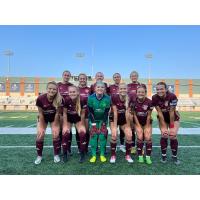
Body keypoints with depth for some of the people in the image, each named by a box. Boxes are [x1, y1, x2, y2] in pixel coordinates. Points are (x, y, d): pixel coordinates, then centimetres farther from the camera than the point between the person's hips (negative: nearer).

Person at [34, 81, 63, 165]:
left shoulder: (59, 99, -29)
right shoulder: (40, 98, -29)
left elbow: (57, 113, -17)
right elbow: (40, 113, -17)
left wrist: (55, 126, -13)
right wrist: (41, 127, -13)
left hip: (54, 118, 0)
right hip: (43, 118, 1)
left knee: (56, 135, -8)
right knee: (40, 135, -7)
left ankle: (56, 155, 12)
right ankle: (39, 156, 14)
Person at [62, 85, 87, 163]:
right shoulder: (66, 100, -27)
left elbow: (82, 114, -14)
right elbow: (64, 113, -15)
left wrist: (82, 125, -10)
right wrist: (65, 126, -14)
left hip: (78, 119, 0)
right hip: (68, 119, 0)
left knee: (83, 133, -16)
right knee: (65, 134, -16)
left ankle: (82, 154, 2)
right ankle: (64, 154, 5)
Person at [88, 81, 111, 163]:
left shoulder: (107, 98, -17)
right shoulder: (91, 98, -18)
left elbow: (106, 112, -12)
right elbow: (90, 111, -14)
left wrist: (103, 123, -13)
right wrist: (93, 123, -15)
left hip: (103, 119, 0)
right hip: (93, 119, 0)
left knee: (103, 136, -5)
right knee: (93, 135, -6)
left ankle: (102, 155, 7)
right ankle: (93, 155, 4)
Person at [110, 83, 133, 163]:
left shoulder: (129, 99, -17)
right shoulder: (114, 97, -22)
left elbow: (127, 113, -17)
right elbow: (115, 113, -21)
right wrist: (115, 127, -19)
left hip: (124, 120, 2)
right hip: (114, 119, -2)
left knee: (129, 136, -11)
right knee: (114, 135, -19)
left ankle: (127, 155, 11)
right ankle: (113, 155, 2)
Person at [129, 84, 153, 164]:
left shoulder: (149, 102, -19)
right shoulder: (133, 101, -17)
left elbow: (149, 115, -11)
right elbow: (134, 115, -10)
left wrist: (147, 127, -7)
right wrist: (139, 126, -9)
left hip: (147, 122, 0)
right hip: (138, 122, 0)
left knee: (148, 138, -10)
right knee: (140, 137, -12)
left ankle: (148, 157, 7)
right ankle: (140, 156, 6)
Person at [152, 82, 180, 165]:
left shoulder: (172, 96, -29)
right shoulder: (154, 98, -24)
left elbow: (171, 112, -23)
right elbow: (159, 113, -19)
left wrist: (171, 126, -17)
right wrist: (164, 127, -16)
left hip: (173, 118, -1)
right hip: (162, 118, 1)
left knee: (173, 136, -7)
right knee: (164, 135, -9)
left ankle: (174, 156, 15)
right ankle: (163, 155, 12)